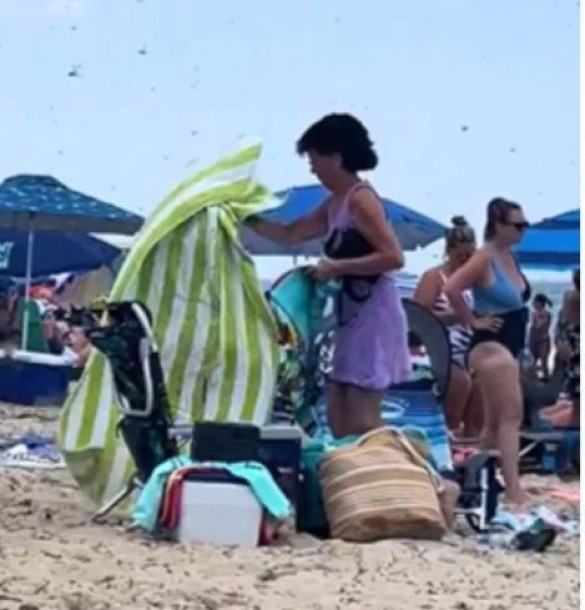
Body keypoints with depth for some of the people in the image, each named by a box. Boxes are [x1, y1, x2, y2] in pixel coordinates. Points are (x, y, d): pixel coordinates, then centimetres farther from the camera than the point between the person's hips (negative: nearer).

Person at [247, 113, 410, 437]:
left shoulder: (361, 198, -13)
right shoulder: (334, 204, 14)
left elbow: (394, 257, -21)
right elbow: (291, 234, 24)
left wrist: (336, 268, -19)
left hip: (375, 315, -10)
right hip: (352, 318, 10)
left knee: (362, 419, -11)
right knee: (338, 413, 8)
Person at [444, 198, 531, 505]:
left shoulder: (510, 257, 11)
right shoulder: (485, 259, -14)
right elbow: (451, 288, -27)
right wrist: (474, 321, -18)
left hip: (509, 346, 9)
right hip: (491, 347, -9)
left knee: (496, 420, 13)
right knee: (511, 415, -15)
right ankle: (513, 489, -17)